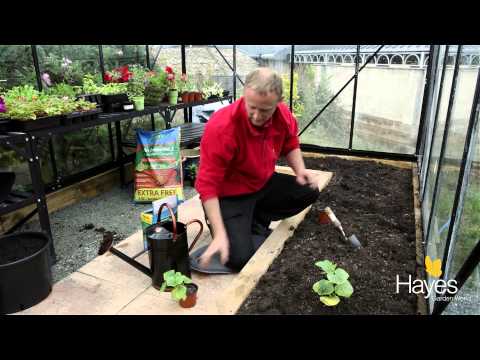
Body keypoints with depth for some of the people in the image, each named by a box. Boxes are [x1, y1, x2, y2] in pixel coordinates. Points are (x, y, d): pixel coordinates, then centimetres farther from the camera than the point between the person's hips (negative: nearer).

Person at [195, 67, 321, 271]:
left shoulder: (283, 115, -12)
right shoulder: (221, 128, -31)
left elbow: (290, 144, 11)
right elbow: (207, 185, -28)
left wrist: (300, 170, -10)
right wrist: (220, 234, -32)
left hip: (264, 184, 6)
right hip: (229, 195, -6)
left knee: (309, 191, -4)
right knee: (239, 258, -21)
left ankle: (255, 222, 5)